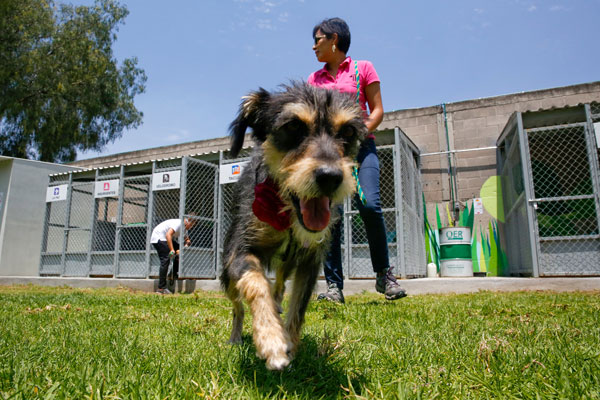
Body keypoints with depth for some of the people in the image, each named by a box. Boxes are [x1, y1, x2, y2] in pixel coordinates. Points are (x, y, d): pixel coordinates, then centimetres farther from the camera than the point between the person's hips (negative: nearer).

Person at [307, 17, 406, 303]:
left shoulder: (363, 68, 10)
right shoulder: (314, 79, 20)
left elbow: (377, 110, 4)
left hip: (360, 145, -3)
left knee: (369, 205, -22)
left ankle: (384, 275, -3)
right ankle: (334, 286, -6)